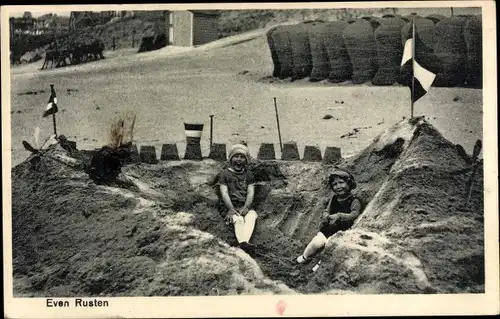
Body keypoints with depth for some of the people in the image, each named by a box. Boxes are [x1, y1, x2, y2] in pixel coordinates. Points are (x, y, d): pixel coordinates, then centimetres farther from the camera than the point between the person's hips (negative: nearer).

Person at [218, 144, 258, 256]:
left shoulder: (248, 175, 21)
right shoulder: (225, 174, 14)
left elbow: (250, 192, 8)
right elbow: (224, 193, 3)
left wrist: (246, 207, -11)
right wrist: (231, 209, -13)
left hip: (246, 207, 2)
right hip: (232, 208, -2)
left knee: (251, 218, -33)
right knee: (239, 220, -34)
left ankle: (245, 243, -57)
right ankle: (242, 243, -61)